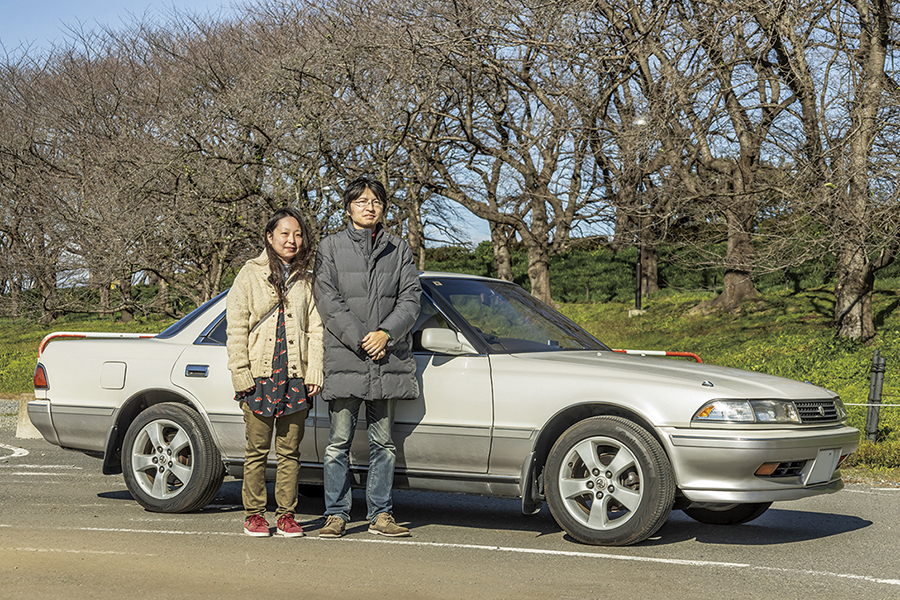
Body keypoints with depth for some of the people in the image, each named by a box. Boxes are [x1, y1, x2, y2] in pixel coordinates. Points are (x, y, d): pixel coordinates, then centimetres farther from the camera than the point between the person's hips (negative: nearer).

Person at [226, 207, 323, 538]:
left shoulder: (306, 280, 12)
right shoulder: (251, 274, 5)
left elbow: (315, 328, 10)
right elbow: (236, 327, 1)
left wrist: (314, 372, -1)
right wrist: (240, 372, -7)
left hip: (295, 375, 2)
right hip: (259, 374, -2)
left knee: (289, 451, 5)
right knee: (257, 450, 1)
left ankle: (286, 515, 11)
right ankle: (254, 514, 10)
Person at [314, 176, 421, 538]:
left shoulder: (399, 250, 13)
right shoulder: (331, 247, 5)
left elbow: (410, 297, 4)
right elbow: (328, 301, -4)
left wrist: (385, 333, -12)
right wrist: (360, 341, -12)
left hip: (388, 359, 2)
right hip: (344, 360, -2)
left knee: (383, 443, 7)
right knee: (339, 442, -1)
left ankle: (380, 515, 13)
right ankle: (336, 515, 6)